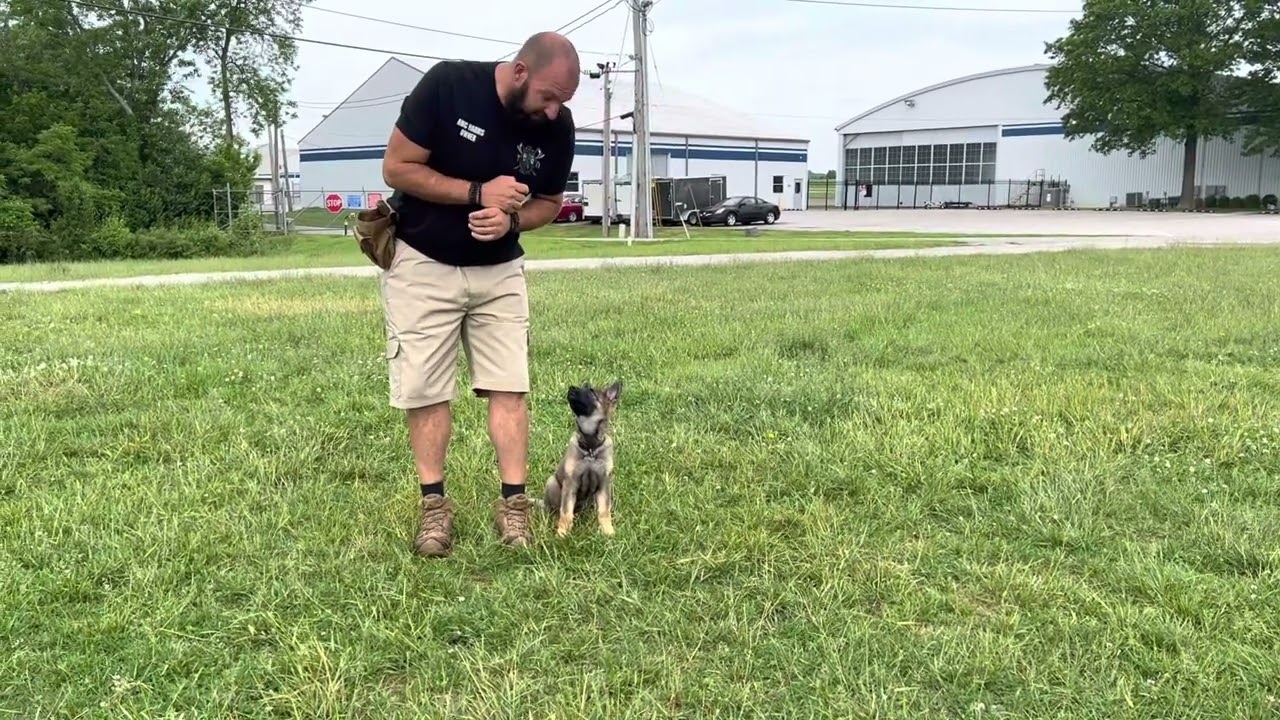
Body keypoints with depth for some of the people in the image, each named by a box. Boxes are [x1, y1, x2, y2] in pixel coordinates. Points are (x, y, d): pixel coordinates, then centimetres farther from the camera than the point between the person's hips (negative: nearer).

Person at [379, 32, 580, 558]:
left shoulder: (558, 127, -10)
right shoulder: (447, 85, -21)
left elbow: (548, 202, 4)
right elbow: (396, 168, -17)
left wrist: (512, 220, -19)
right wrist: (478, 193, -27)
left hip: (499, 270, 3)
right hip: (422, 265, -3)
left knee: (508, 387, -3)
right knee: (424, 390, 0)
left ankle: (513, 502, 5)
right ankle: (434, 505, 11)